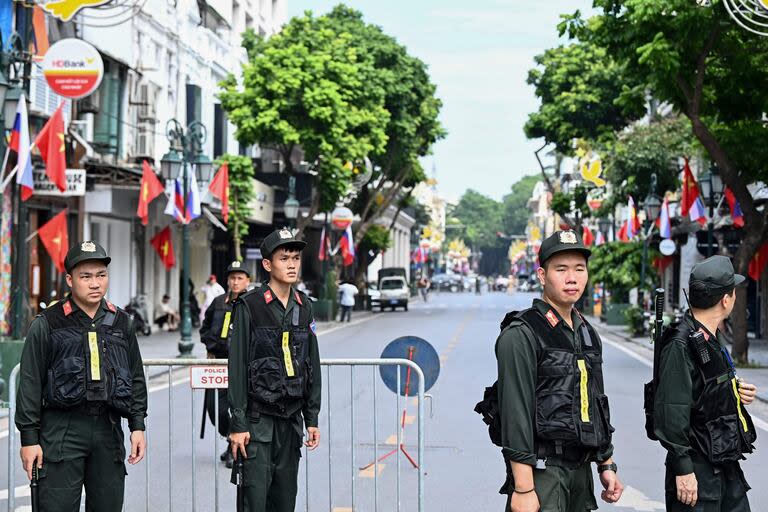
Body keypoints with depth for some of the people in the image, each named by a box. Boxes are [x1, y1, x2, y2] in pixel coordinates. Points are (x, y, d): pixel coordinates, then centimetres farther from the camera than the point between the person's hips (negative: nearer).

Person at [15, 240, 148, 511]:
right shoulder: (47, 324, -2)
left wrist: (138, 426, 9)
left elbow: (136, 378, 16)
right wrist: (29, 438, -6)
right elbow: (30, 383, -2)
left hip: (108, 428, 4)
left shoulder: (121, 322, 11)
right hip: (61, 429, -4)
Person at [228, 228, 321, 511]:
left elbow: (312, 365, 13)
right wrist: (238, 423, -12)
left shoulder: (304, 307, 9)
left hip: (291, 417, 5)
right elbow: (237, 367, -9)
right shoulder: (249, 306, -8)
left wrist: (312, 418, 10)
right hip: (257, 417, -5)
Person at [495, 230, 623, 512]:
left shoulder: (588, 334, 14)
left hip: (581, 470, 8)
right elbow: (515, 414, -17)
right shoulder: (521, 335, -11)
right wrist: (523, 489, -21)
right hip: (541, 470, -7)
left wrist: (606, 466, 17)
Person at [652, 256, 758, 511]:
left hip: (727, 466, 9)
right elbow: (671, 411, -24)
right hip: (697, 471, -9)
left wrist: (735, 390, 5)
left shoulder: (714, 338, 12)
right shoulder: (680, 345, -19)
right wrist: (683, 469, -23)